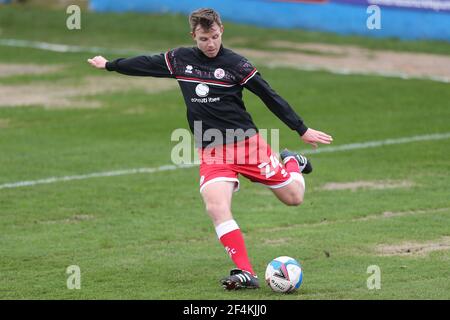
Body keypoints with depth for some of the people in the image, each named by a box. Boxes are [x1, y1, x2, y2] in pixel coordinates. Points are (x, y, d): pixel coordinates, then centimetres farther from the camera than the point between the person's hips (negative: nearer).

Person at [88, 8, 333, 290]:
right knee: (216, 207, -23)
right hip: (211, 153, 2)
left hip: (248, 143, -2)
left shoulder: (235, 64, -6)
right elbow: (146, 65, 21)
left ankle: (291, 163, 35)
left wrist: (303, 130, -3)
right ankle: (245, 272, -23)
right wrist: (109, 65, 33)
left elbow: (270, 97, -3)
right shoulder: (179, 59, 4)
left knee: (293, 197, 0)